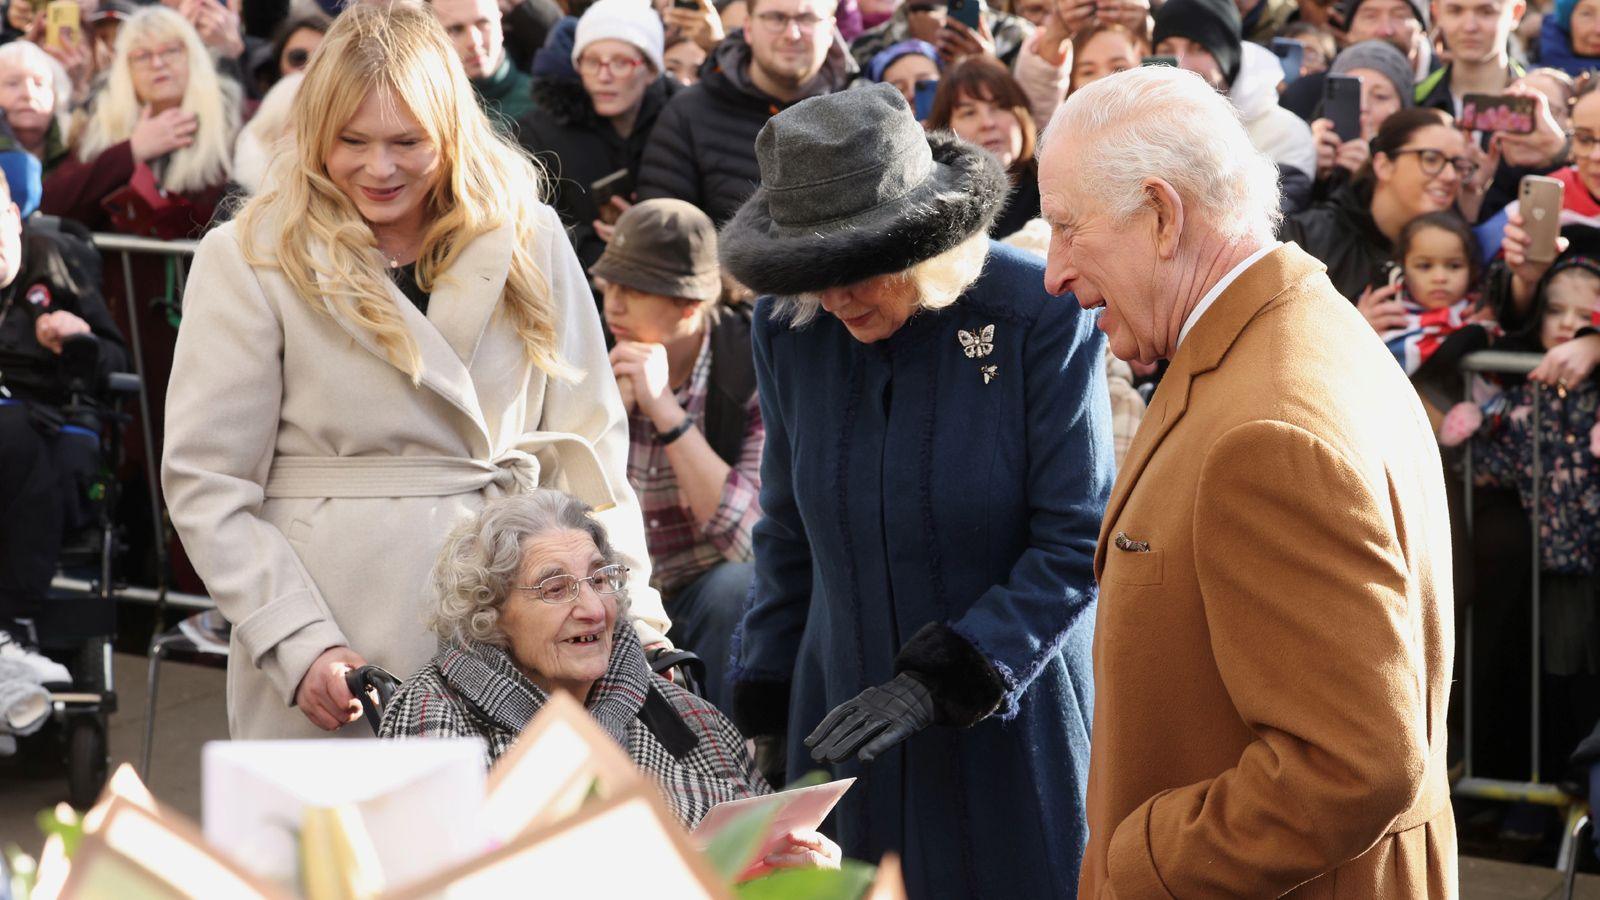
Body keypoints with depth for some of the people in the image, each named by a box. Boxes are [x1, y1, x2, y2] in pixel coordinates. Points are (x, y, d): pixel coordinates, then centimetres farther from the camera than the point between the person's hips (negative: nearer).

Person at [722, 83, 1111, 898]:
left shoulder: (1042, 316, -14)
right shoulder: (790, 329, 0)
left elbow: (1076, 546, -13)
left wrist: (940, 680, -21)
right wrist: (762, 711, 11)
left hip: (1007, 732, -3)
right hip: (843, 724, 4)